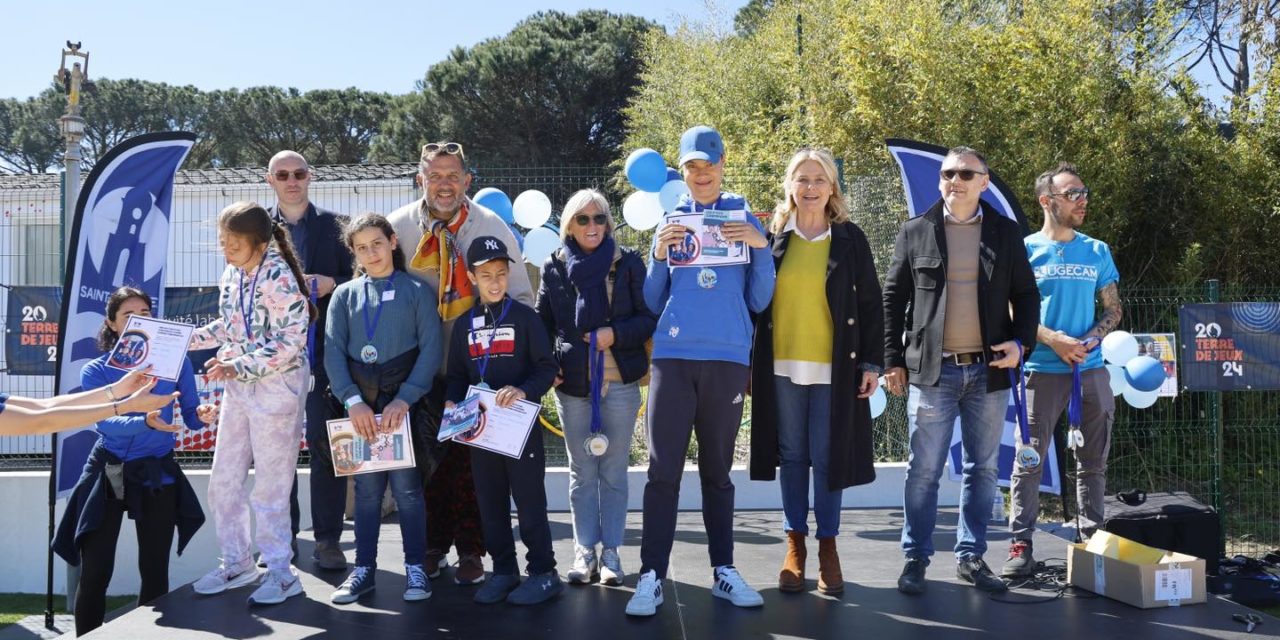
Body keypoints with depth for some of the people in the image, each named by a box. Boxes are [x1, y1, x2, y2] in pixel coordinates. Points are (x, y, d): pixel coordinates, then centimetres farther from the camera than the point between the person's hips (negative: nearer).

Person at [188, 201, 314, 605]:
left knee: (269, 486, 0)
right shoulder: (232, 273, 4)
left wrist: (238, 367, -23)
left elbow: (289, 344, -22)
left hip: (276, 387, -8)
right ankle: (237, 563, 29)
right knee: (223, 480, 13)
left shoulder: (280, 279, -19)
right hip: (237, 388, 8)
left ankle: (281, 573, 14)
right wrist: (186, 339, 6)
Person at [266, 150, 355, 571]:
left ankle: (327, 538, 5)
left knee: (325, 442, -2)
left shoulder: (335, 226, 7)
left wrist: (330, 284, -11)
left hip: (322, 347, -1)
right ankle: (283, 536, 18)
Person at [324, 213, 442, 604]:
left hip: (403, 401, -2)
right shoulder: (345, 295, 10)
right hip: (360, 403, 2)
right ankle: (364, 569, 17)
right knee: (366, 487, 7)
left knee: (406, 484, -1)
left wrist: (404, 399, -15)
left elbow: (431, 350, -5)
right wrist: (352, 400, -12)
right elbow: (333, 351, 1)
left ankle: (415, 567, 11)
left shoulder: (417, 291, 3)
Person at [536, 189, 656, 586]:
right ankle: (585, 552, 16)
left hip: (620, 381, -1)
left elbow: (649, 317, 1)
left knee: (614, 471, 6)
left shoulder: (628, 263, 1)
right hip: (572, 383, 1)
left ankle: (611, 553, 16)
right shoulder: (554, 267, 6)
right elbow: (542, 323, 11)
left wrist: (615, 333, -15)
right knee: (581, 471, 7)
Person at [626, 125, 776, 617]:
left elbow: (759, 302, 5)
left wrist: (761, 248, -8)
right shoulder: (670, 221, 11)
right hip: (673, 357, 0)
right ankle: (651, 577, -3)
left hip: (728, 358, 0)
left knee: (718, 469, 8)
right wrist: (659, 256, -6)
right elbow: (653, 304, 9)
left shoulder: (744, 218, 9)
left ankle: (723, 570, 15)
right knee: (663, 470, -5)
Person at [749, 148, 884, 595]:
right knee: (792, 456, 7)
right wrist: (750, 361, 5)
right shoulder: (772, 237, 5)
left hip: (834, 368, -1)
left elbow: (871, 304, 5)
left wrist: (872, 362, 0)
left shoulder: (850, 239, 4)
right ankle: (795, 545, 19)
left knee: (828, 457, 2)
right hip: (782, 366, 1)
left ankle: (828, 546, 17)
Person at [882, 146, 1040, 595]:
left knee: (983, 469, 9)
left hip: (988, 369, 2)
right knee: (924, 470, 1)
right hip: (932, 370, -2)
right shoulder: (916, 232, 3)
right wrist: (893, 360, 0)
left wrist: (1020, 343, -6)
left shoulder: (1006, 233, 7)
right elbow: (893, 299, 5)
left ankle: (971, 556, 21)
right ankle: (916, 558, 12)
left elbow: (1026, 295, 11)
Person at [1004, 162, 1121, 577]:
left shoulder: (1097, 252, 11)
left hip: (1092, 369, 4)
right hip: (1042, 370, -3)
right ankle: (1021, 543, 1)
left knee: (1093, 460, 9)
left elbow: (1113, 309, 13)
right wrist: (1054, 339, -14)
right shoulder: (1025, 249, 1)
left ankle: (1093, 538, 20)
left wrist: (1088, 341, -6)